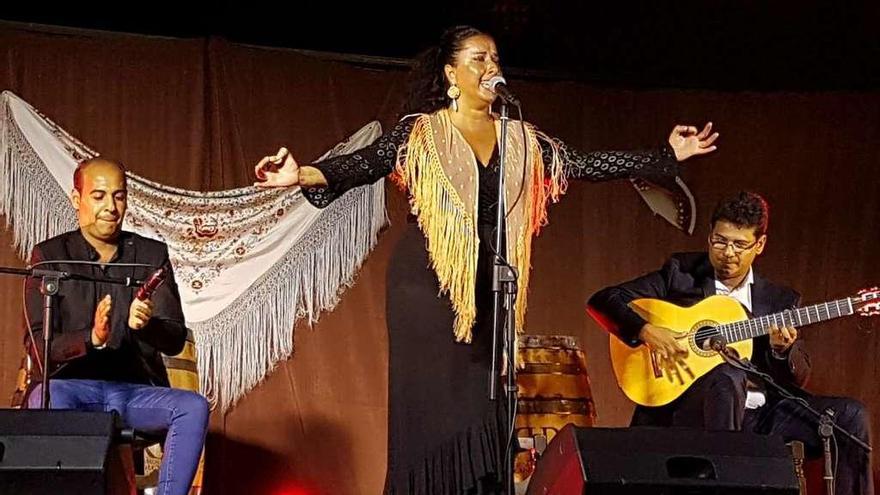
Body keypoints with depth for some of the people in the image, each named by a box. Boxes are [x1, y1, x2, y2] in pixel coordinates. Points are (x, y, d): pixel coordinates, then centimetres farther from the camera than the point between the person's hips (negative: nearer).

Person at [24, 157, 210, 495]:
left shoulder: (152, 255, 9)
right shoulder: (49, 256, 2)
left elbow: (175, 340, 1)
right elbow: (39, 346, -7)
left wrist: (147, 325, -24)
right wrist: (92, 339, -27)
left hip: (136, 391, 2)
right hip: (73, 386, -2)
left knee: (194, 407, -26)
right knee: (46, 398, -36)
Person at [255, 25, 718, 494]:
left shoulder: (520, 140, 10)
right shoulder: (420, 131, -3)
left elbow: (585, 164, 8)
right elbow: (366, 163, -16)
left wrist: (668, 156, 4)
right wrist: (304, 175, -34)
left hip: (488, 288, 4)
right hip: (426, 285, -4)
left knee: (482, 408, 2)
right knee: (428, 403, -5)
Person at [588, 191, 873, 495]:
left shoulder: (780, 300, 14)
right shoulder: (680, 275, 7)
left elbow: (799, 378, 13)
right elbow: (603, 300, 2)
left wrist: (782, 349, -9)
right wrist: (645, 331, -16)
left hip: (761, 412, 4)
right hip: (688, 407, -3)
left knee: (850, 416, -13)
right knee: (728, 376, -37)